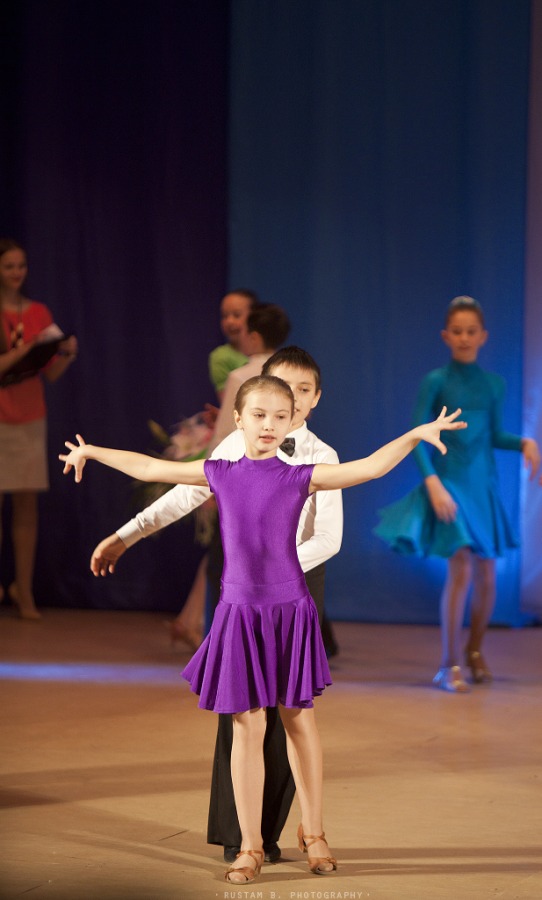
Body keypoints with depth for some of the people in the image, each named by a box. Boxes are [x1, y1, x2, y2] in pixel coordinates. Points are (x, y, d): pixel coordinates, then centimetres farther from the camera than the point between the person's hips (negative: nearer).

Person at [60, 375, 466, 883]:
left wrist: (415, 435, -23)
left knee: (299, 721, 8)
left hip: (290, 610, -1)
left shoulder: (300, 478, -2)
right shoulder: (219, 474, 4)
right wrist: (92, 452, 25)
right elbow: (149, 468, 16)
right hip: (240, 611, 1)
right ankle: (251, 847, 10)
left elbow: (369, 467, -12)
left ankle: (313, 832, 23)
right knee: (247, 728, 2)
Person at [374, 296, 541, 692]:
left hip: (484, 485, 4)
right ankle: (449, 666, -9)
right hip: (449, 484, -4)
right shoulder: (436, 381, -6)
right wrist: (433, 483, -19)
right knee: (461, 568, -17)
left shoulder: (493, 384, 5)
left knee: (486, 576, 7)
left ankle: (474, 650, 32)